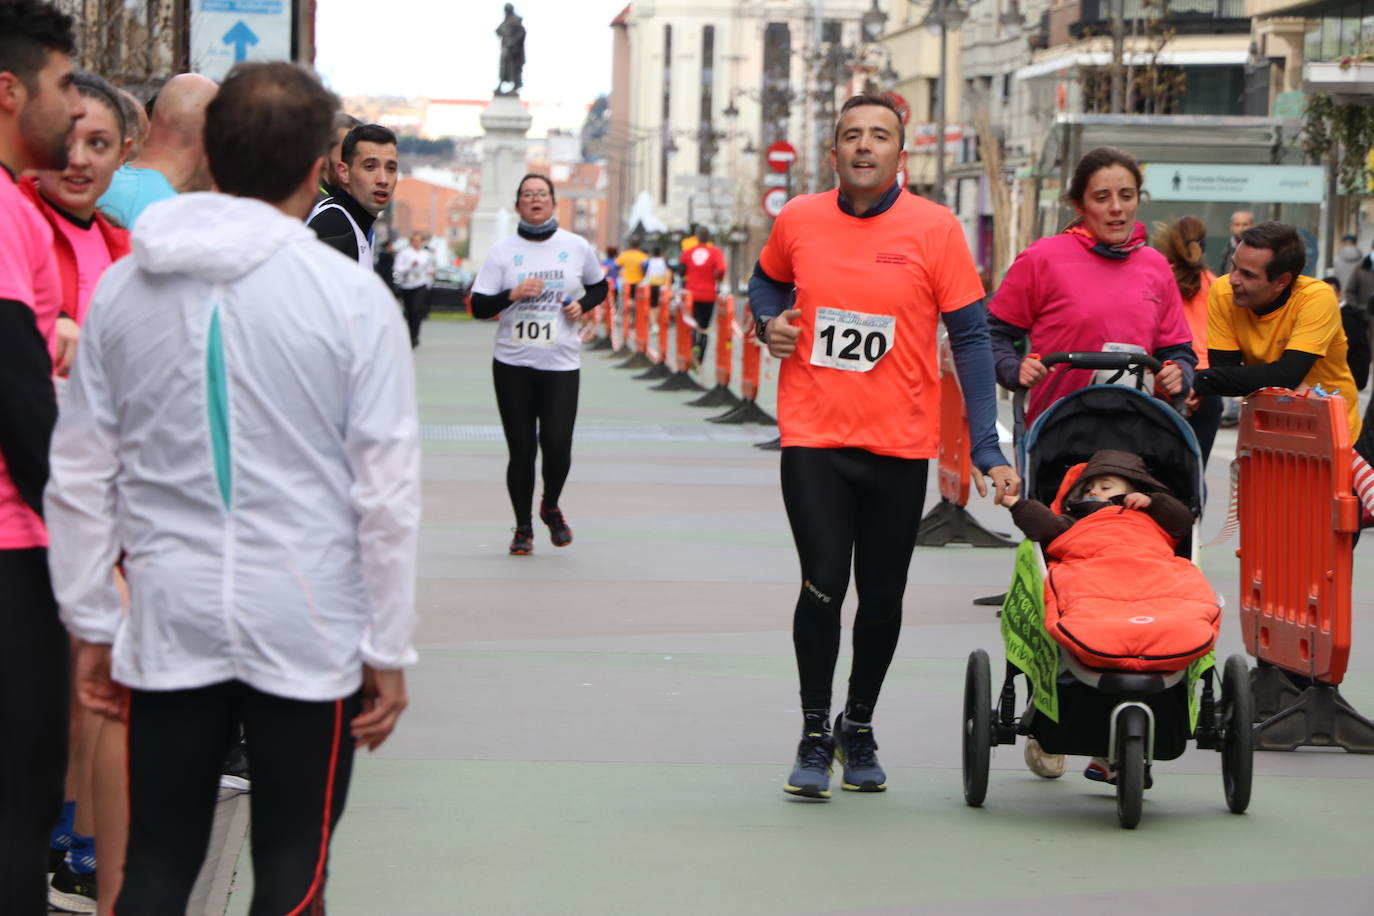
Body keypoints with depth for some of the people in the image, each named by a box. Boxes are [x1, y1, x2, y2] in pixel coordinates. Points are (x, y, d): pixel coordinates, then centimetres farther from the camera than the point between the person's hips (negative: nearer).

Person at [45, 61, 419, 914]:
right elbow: (388, 491, -8)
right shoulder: (351, 295, -8)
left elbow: (80, 479, 4)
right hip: (309, 631, -3)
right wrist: (389, 651, -1)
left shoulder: (123, 289, 2)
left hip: (170, 622, 3)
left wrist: (93, 626, 12)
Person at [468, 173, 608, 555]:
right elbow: (478, 306, -1)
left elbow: (599, 286, 21)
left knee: (557, 445, -11)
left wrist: (583, 306, 1)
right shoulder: (503, 250, 2)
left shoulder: (577, 247, 4)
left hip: (560, 364, 0)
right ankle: (523, 527, 17)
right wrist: (512, 295, -17)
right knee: (521, 449, 1)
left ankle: (551, 508, 19)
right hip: (512, 364, 0)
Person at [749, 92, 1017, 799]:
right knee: (823, 586, -9)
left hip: (900, 445, 0)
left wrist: (987, 451, -10)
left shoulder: (934, 229, -5)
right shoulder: (797, 221, 2)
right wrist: (770, 322, -2)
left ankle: (859, 727, 30)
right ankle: (815, 735, 9)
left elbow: (970, 338, -4)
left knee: (882, 598, 8)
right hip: (813, 437, 0)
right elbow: (766, 282, 23)